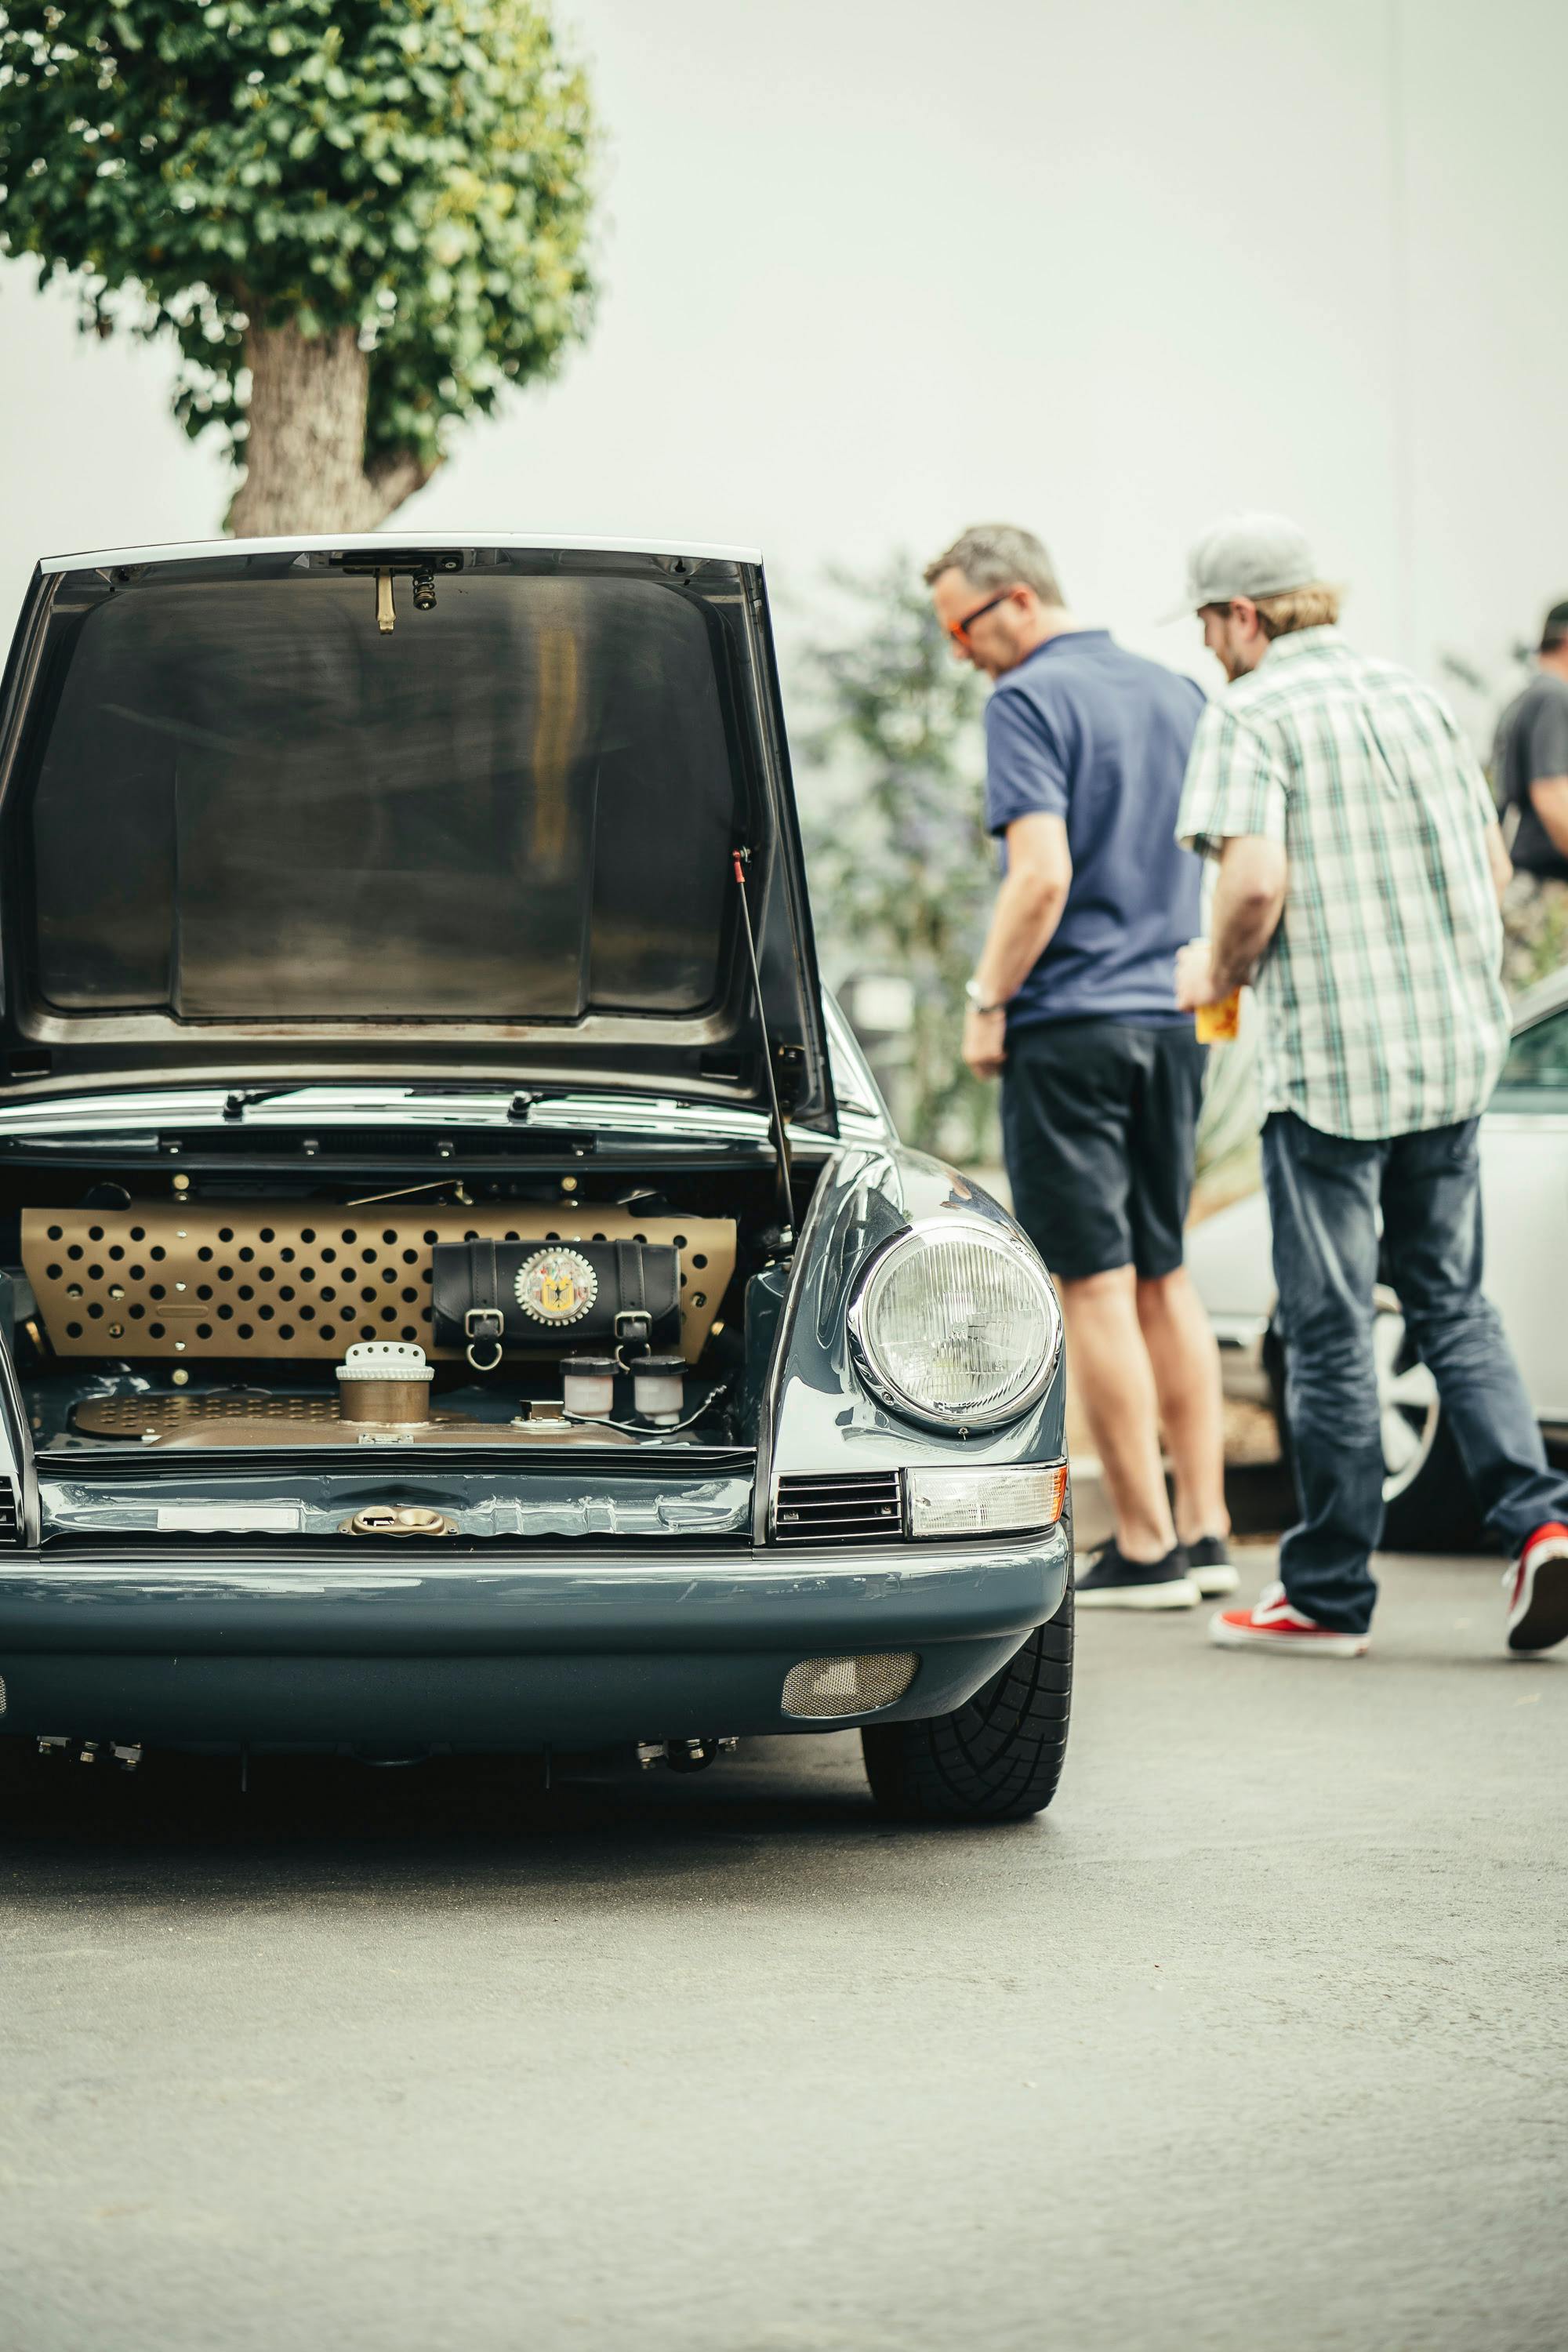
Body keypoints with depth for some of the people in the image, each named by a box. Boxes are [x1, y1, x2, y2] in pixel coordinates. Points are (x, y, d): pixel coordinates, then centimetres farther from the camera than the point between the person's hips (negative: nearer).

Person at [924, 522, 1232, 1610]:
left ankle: (1145, 1549, -2)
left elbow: (1042, 875, -20)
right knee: (1165, 1277, 14)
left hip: (1072, 1024, -7)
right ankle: (1204, 1530, 12)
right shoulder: (1179, 694, 12)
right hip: (1176, 1021, 7)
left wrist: (988, 1002, -11)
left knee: (1097, 1286, -3)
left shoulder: (1031, 700, -10)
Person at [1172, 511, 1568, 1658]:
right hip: (1456, 1046, 6)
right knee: (1452, 1302, 15)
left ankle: (1328, 1594, 9)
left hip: (1330, 1058, -6)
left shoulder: (1251, 714, -8)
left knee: (1329, 1327, 2)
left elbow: (1256, 880, -20)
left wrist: (1218, 970, -2)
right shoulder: (1418, 698, 12)